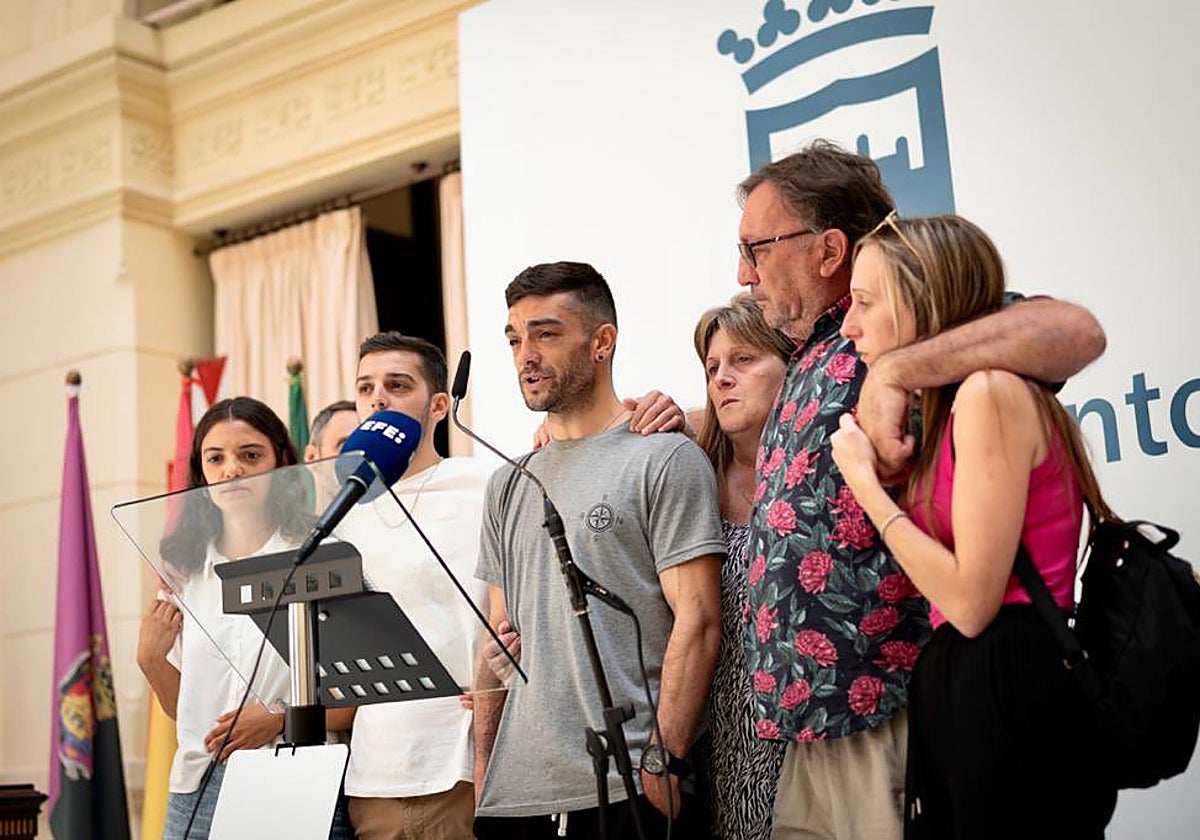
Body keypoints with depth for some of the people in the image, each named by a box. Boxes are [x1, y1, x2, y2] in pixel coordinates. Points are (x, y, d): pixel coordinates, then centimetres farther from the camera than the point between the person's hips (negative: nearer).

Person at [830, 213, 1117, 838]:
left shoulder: (990, 391, -13)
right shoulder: (950, 402, 15)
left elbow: (971, 600, -19)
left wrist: (864, 479, -11)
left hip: (1009, 698, -9)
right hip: (967, 696, 9)